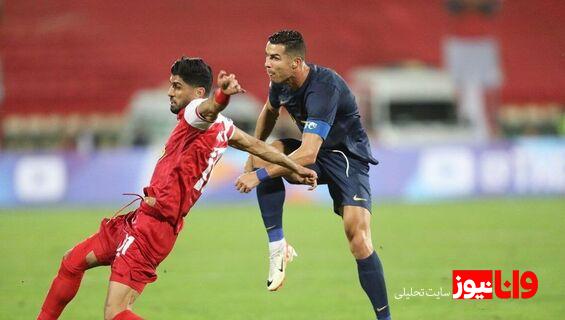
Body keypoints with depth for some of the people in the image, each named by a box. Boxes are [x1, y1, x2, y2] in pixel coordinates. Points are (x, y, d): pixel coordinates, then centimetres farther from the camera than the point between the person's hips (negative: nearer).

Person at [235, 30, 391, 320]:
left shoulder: (323, 87, -33)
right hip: (316, 153, 7)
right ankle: (277, 247, -15)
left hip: (348, 157, -7)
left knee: (358, 238, -22)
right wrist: (254, 151, 14)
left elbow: (308, 154, -39)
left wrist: (260, 175, -37)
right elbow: (269, 111, 19)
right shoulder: (281, 81, -8)